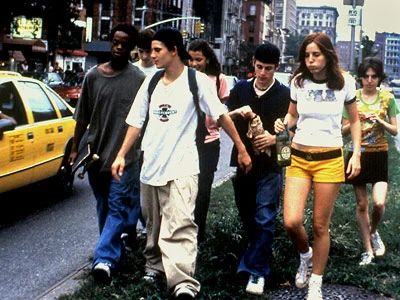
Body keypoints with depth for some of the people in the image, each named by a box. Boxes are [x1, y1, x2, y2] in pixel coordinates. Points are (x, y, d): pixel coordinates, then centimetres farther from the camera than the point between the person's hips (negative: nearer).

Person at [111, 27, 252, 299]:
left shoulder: (197, 81, -5)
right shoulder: (151, 82, 10)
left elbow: (221, 115, -2)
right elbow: (137, 121, 14)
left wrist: (242, 149, 0)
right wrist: (121, 155, 9)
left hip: (181, 168, -6)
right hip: (150, 166, 6)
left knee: (179, 228, -16)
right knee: (153, 226, 17)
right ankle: (154, 265, 36)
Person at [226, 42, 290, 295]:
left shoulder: (285, 95, -4)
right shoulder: (240, 89, 6)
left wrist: (275, 138, -19)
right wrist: (236, 112, -15)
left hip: (271, 165, -4)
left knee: (265, 218, -7)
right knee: (247, 215, 15)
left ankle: (257, 270, 0)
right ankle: (263, 252, 37)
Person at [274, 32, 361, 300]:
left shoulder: (344, 82, -2)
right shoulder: (298, 82, 1)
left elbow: (354, 121, 9)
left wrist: (356, 154, -1)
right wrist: (285, 123, -9)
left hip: (330, 159, -2)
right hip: (299, 158, 2)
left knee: (320, 226, 4)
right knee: (291, 222, -11)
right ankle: (306, 255, 24)